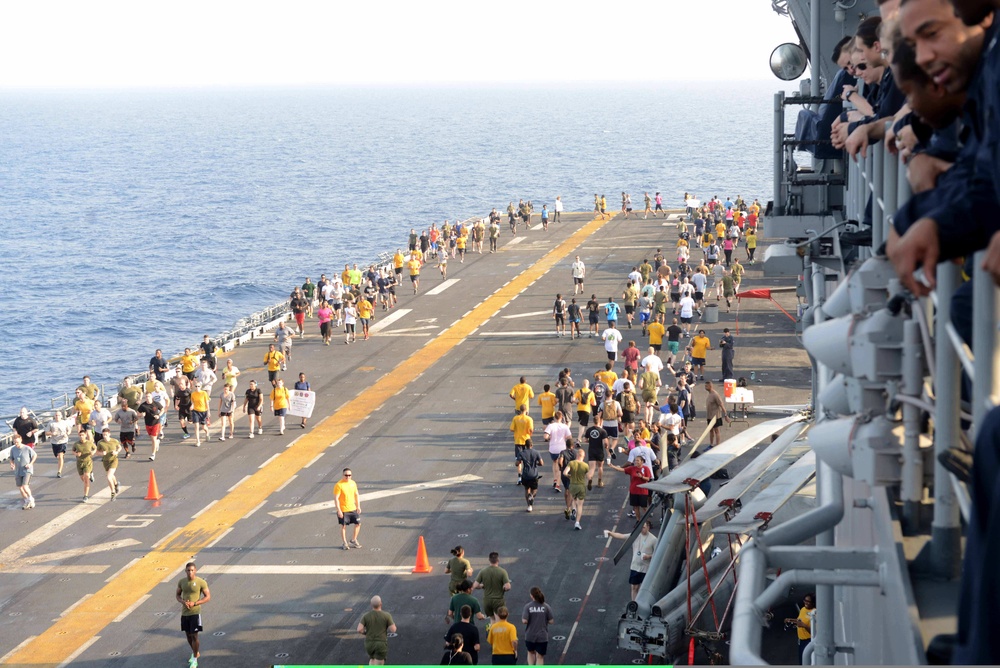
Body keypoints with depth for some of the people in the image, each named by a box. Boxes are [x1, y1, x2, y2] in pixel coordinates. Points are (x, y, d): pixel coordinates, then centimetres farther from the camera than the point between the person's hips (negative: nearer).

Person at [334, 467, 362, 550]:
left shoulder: (353, 483, 3)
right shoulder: (339, 485, -16)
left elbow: (356, 495, 15)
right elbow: (336, 498, -16)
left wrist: (358, 506, 11)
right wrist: (339, 510, -19)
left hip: (353, 509, 6)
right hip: (343, 510, -6)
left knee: (358, 524, 9)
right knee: (343, 526, 5)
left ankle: (354, 540, 26)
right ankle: (345, 543, 17)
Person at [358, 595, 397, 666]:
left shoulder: (366, 615, -5)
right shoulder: (386, 615, -11)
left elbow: (359, 630, -13)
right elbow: (393, 630, -13)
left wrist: (365, 633, 9)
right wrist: (393, 625, 11)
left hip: (369, 644, 3)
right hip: (381, 644, -3)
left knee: (372, 659, 33)